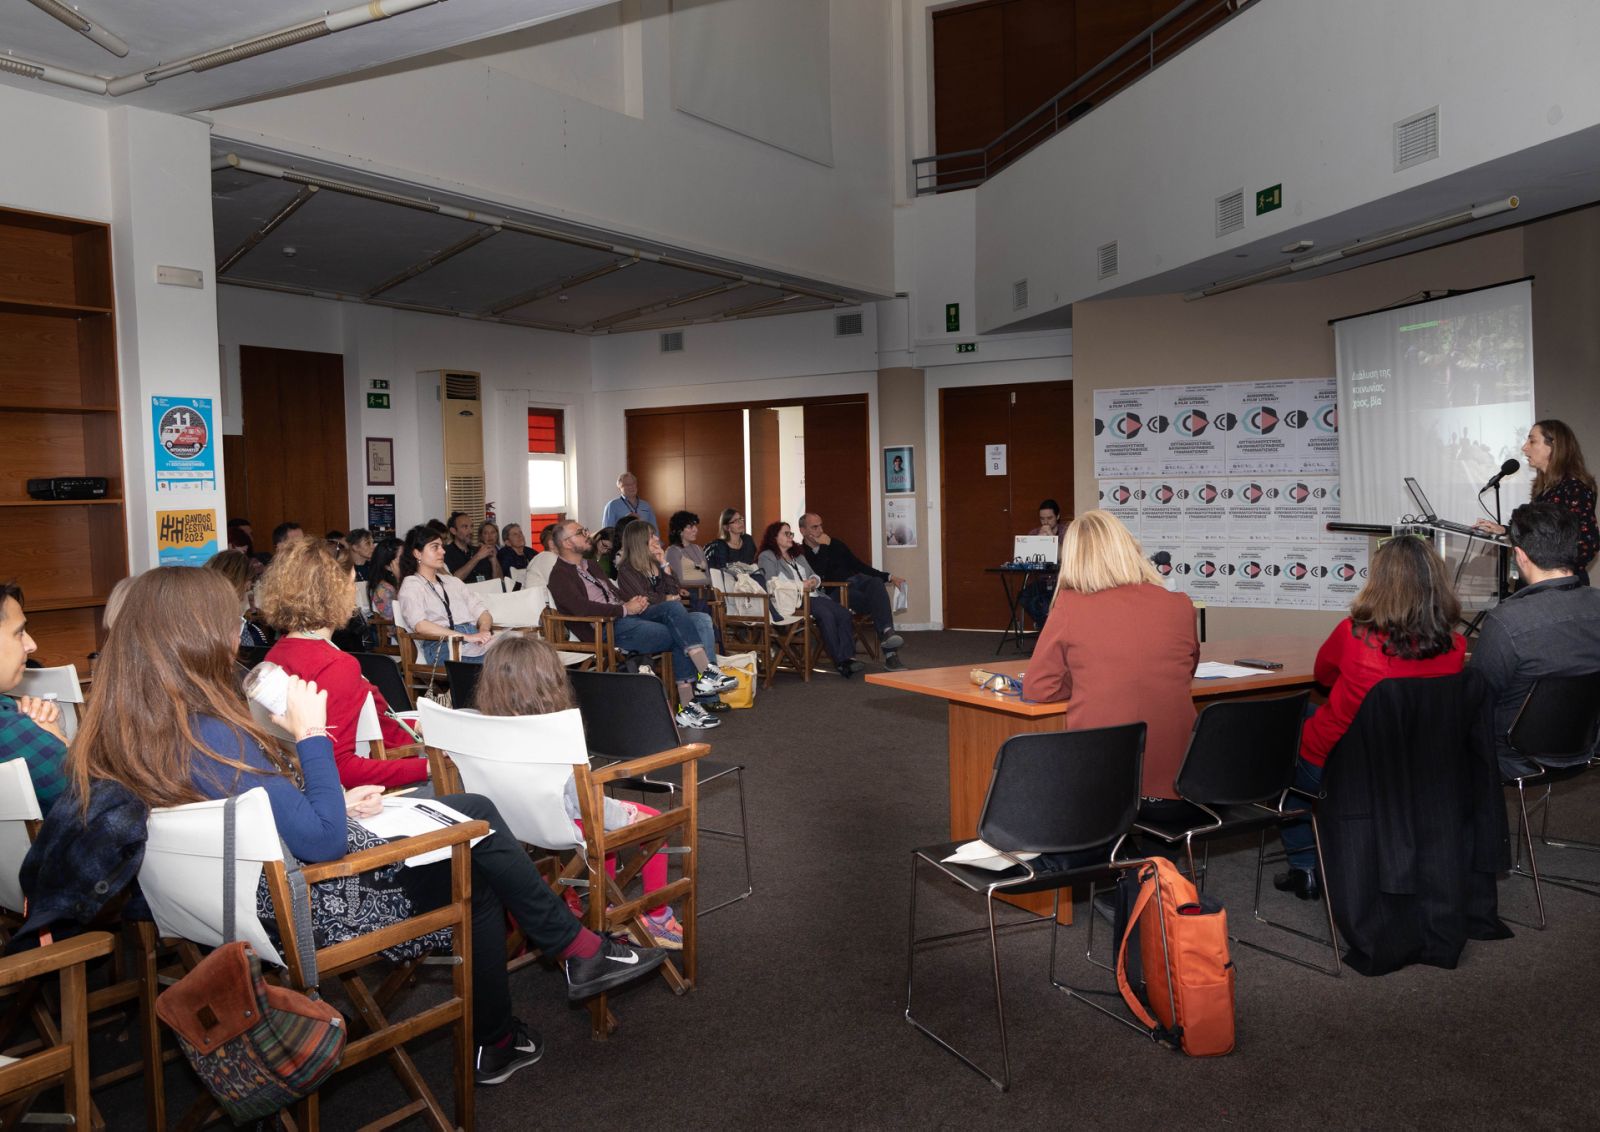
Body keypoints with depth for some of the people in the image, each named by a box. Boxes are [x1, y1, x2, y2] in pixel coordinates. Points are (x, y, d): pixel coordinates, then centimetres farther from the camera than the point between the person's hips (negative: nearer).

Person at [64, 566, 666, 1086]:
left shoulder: (122, 735, -1)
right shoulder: (213, 739, -30)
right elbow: (323, 841, -28)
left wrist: (337, 805, 5)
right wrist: (309, 734, -21)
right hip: (306, 905, -9)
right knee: (475, 823, 3)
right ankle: (580, 950, 22)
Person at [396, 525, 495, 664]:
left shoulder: (452, 581, 31)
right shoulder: (411, 584, 9)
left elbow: (482, 612, 22)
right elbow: (420, 625, -9)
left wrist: (483, 631, -4)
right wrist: (467, 637, -17)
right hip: (442, 645, -6)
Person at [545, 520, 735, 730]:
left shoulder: (589, 566, 26)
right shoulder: (560, 575, -3)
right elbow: (582, 608, -19)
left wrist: (634, 601, 3)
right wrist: (625, 609, -16)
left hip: (627, 615, 8)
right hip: (605, 629, -8)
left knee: (674, 607, -19)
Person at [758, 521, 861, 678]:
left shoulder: (798, 555, 32)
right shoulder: (767, 556, 8)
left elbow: (814, 576, 28)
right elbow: (772, 583, -9)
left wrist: (814, 581, 2)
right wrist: (800, 585, -14)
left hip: (813, 596, 7)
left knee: (844, 613, -21)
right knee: (826, 614, -33)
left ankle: (848, 656, -29)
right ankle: (839, 661, -30)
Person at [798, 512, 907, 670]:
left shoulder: (834, 543, 22)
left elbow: (858, 564, 24)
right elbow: (817, 577, -16)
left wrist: (888, 577, 17)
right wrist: (824, 547, -8)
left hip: (857, 579, 5)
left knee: (876, 583, -31)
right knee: (874, 602, -31)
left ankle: (887, 633, -47)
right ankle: (890, 653, -40)